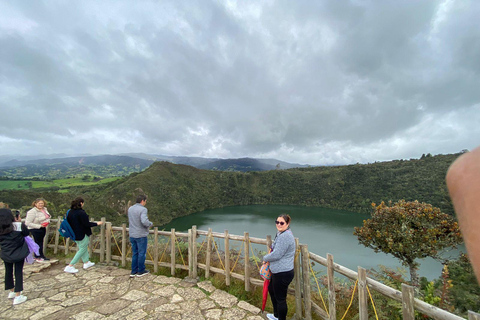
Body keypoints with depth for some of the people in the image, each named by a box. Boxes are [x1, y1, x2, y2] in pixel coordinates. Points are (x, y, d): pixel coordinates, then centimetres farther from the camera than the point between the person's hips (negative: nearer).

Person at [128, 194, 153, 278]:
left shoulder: (130, 209, 6)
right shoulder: (143, 209, -20)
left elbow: (130, 221, 16)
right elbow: (145, 222, -32)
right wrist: (150, 223, -10)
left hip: (132, 235, 7)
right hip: (141, 235, -7)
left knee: (134, 253, 18)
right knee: (142, 253, 8)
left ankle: (134, 271, 26)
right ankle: (141, 271, 21)